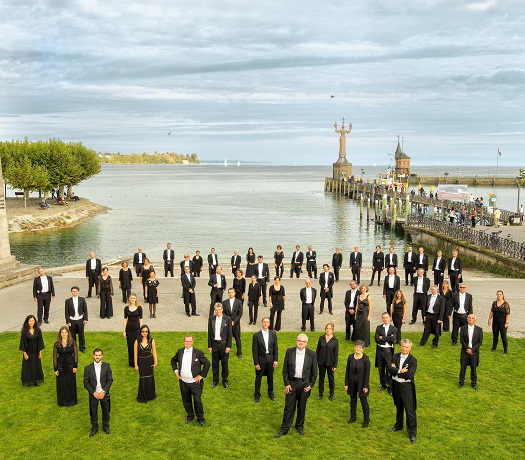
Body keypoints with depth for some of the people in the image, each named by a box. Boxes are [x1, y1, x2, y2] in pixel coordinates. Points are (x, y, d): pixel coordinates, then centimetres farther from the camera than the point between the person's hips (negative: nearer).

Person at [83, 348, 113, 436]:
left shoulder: (107, 366, -6)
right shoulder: (88, 368, -7)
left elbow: (110, 380, -6)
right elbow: (86, 383, -6)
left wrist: (103, 392, -15)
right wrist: (94, 393, -14)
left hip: (104, 394, 0)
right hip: (93, 394, 0)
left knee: (106, 411, 14)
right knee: (93, 413, 11)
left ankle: (106, 427, 35)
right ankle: (94, 428, 32)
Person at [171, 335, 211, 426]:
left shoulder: (198, 353, -12)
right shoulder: (180, 351, 1)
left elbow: (207, 364, -10)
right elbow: (173, 361, 18)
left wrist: (201, 375, -11)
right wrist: (176, 371, 8)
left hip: (195, 382, -4)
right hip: (183, 382, 4)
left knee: (197, 401, 3)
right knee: (186, 400, 15)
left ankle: (200, 418, 21)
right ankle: (190, 416, 36)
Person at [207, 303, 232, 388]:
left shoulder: (227, 319, -7)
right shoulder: (211, 319, 0)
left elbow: (229, 334, -5)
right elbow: (209, 333, 4)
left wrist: (228, 346, -8)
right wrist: (209, 346, 2)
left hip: (223, 344, -2)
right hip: (214, 344, 2)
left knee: (224, 363, 7)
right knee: (214, 363, 11)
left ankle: (225, 380, 22)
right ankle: (215, 380, 26)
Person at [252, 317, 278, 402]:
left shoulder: (273, 333, -3)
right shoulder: (256, 335, -11)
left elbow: (275, 347, 1)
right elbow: (254, 350, -8)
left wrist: (276, 360, -2)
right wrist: (256, 363, -9)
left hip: (270, 358, 2)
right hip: (261, 358, -2)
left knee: (270, 377, 16)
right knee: (258, 377, 12)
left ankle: (271, 393, 35)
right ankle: (257, 394, 28)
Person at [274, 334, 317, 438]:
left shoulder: (311, 354, -5)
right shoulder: (289, 351, -3)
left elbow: (314, 372, 1)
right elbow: (285, 370, 0)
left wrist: (310, 385, -5)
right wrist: (286, 383, -5)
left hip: (305, 384, 0)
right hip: (292, 383, 0)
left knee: (302, 407, 12)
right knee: (289, 407, 5)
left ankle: (300, 426, 31)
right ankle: (284, 429, 16)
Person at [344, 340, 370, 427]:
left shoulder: (366, 359, -13)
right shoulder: (350, 357, -3)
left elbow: (367, 373, -11)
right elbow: (347, 371, 3)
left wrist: (366, 386, -11)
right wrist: (346, 383, 3)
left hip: (361, 383, -4)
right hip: (352, 383, 4)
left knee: (364, 402, 5)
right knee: (353, 400, 17)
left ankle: (366, 420, 19)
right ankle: (353, 417, 34)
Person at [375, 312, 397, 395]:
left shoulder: (394, 329, -1)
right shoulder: (379, 328, 6)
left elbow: (393, 339, -16)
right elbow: (376, 339, -7)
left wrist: (382, 338, -11)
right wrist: (387, 340, -13)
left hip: (389, 351, -3)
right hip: (380, 350, 3)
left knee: (389, 370, -1)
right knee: (381, 369, 13)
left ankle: (390, 387, 11)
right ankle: (383, 384, 30)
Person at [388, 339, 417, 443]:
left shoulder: (413, 360, -11)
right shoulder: (395, 356, 1)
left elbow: (410, 375, -22)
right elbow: (390, 369, -12)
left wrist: (396, 370, -16)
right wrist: (400, 371, -24)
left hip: (406, 386, -4)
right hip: (396, 385, 5)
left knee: (410, 410, -1)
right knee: (398, 407, 23)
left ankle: (412, 433, 11)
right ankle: (398, 425, 42)